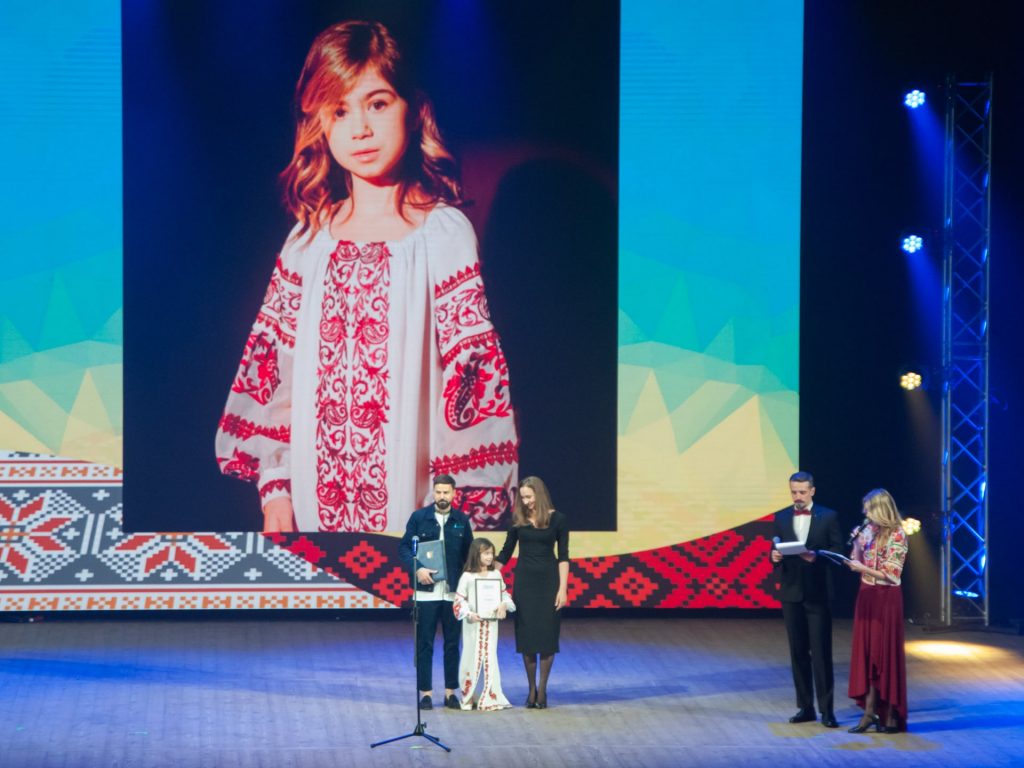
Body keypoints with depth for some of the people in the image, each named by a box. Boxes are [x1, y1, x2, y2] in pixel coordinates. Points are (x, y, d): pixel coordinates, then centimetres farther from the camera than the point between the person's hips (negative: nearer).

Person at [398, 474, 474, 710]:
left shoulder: (462, 520, 6)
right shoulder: (419, 517, 1)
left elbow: (469, 553, 10)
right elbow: (404, 547, 0)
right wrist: (417, 568, -17)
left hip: (453, 591, 2)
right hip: (426, 590, -2)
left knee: (452, 643, 6)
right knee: (424, 644, 1)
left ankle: (450, 691, 14)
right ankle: (426, 692, 7)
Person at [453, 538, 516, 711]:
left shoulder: (496, 575, 7)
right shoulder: (467, 576, -3)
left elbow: (505, 594, 12)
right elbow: (459, 599, -4)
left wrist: (504, 604, -9)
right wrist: (469, 614, -17)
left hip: (491, 623, 3)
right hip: (473, 624, -3)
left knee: (490, 658, 1)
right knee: (471, 658, 3)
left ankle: (491, 697, 3)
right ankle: (467, 697, 13)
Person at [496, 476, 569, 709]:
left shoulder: (557, 519, -3)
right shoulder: (518, 519, 3)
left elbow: (563, 556, -3)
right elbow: (506, 552, 8)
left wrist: (563, 588, -9)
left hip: (548, 579, -2)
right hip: (524, 579, 2)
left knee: (547, 635, 0)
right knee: (526, 635, 2)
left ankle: (542, 690, 7)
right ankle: (531, 689, 11)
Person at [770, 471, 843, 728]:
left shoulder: (828, 516, -1)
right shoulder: (781, 517, 9)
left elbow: (837, 551, -3)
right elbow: (776, 551, 10)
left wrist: (816, 556, -20)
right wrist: (775, 555, -13)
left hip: (817, 592, -3)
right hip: (791, 591, 3)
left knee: (821, 651, -4)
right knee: (798, 651, 7)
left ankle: (826, 709, -1)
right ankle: (805, 707, 13)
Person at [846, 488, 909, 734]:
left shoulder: (896, 536, -12)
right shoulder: (868, 531, 8)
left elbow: (890, 575, -15)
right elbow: (857, 562, 12)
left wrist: (863, 568, -16)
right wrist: (856, 542, -2)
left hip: (886, 599, -7)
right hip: (867, 596, 7)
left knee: (885, 653, -1)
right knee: (867, 652, 4)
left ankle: (891, 715, 8)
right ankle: (870, 712, 7)